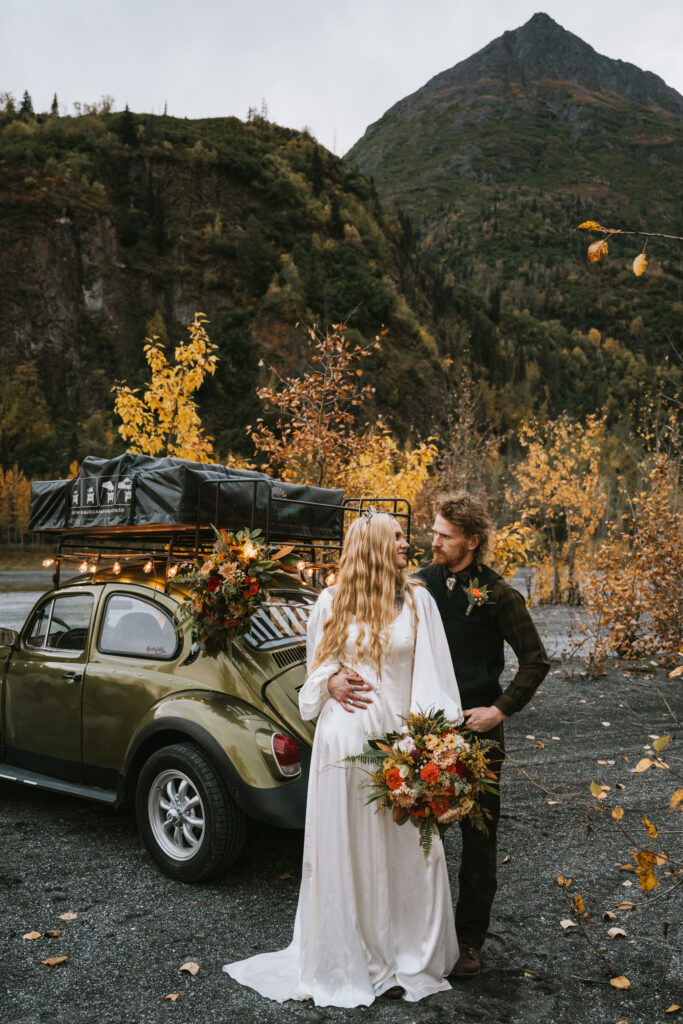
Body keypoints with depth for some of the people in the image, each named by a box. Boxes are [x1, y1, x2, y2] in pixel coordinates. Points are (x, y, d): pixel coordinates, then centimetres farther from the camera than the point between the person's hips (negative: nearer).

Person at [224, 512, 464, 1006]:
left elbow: (431, 674, -3)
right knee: (344, 849, 10)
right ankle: (349, 957, 28)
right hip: (343, 738, 1)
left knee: (405, 849, 6)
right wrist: (331, 680, -7)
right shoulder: (333, 602, 3)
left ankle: (407, 959, 26)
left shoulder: (417, 601, 1)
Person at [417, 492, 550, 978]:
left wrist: (502, 709, -11)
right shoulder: (420, 583, 2)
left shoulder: (498, 594, -9)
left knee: (478, 836, 8)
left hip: (477, 729, -3)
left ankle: (469, 938, 23)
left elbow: (536, 660, -4)